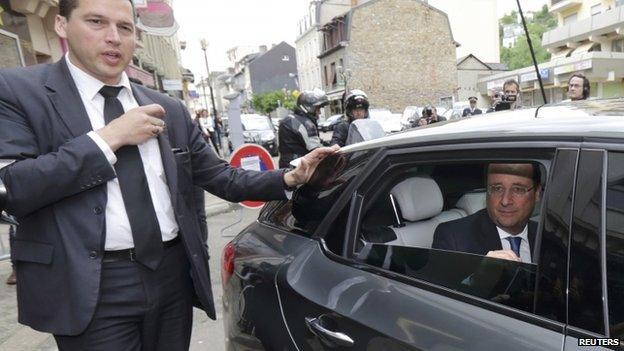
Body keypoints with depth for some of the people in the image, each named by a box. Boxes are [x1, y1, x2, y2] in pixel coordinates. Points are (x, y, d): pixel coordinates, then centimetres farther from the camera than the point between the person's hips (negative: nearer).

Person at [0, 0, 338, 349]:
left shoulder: (170, 109, 8)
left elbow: (222, 177, 7)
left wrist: (288, 178, -5)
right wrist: (108, 138, -14)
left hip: (174, 273, 4)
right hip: (91, 287, -4)